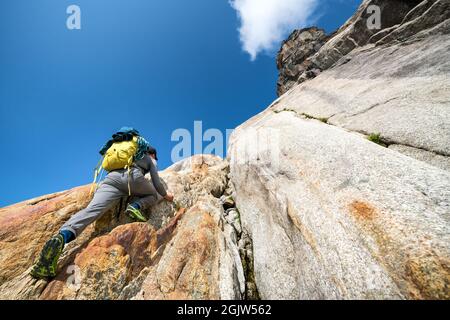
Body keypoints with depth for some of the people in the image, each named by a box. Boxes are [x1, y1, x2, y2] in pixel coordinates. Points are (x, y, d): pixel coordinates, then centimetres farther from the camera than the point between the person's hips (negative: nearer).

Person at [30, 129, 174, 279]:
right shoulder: (151, 160, 30)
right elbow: (156, 183, 19)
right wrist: (166, 195, 36)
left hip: (111, 177, 4)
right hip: (133, 176, -4)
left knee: (92, 209, -17)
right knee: (156, 195, 20)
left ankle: (62, 237, -45)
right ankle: (137, 206, -12)